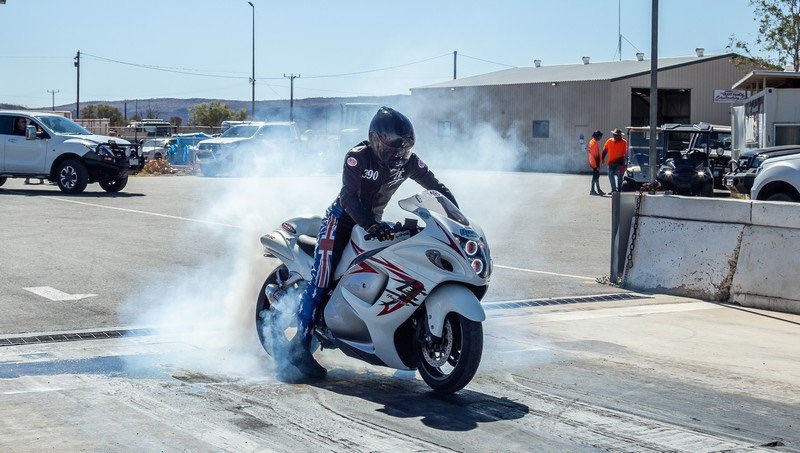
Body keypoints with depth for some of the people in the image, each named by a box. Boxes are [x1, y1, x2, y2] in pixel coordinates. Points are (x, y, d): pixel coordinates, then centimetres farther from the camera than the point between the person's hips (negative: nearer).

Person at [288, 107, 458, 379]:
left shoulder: (408, 161, -6)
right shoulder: (358, 157, -22)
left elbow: (436, 187, 1)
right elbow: (350, 198, -31)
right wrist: (372, 227, -44)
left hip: (374, 223, 6)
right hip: (342, 218, -6)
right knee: (321, 279, -17)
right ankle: (300, 345, -18)